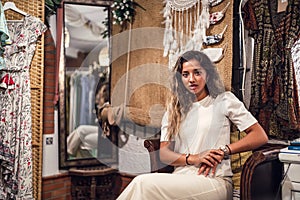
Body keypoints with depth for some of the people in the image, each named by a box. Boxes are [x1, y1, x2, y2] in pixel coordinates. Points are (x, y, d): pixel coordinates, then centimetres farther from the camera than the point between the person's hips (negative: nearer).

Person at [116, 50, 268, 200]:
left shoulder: (224, 100, 8)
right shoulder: (174, 109, 18)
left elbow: (260, 137, 2)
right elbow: (164, 153, 9)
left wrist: (223, 151, -9)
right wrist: (193, 159, -10)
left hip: (214, 181, -3)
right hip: (180, 177, 3)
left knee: (144, 183, -28)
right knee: (141, 182, -31)